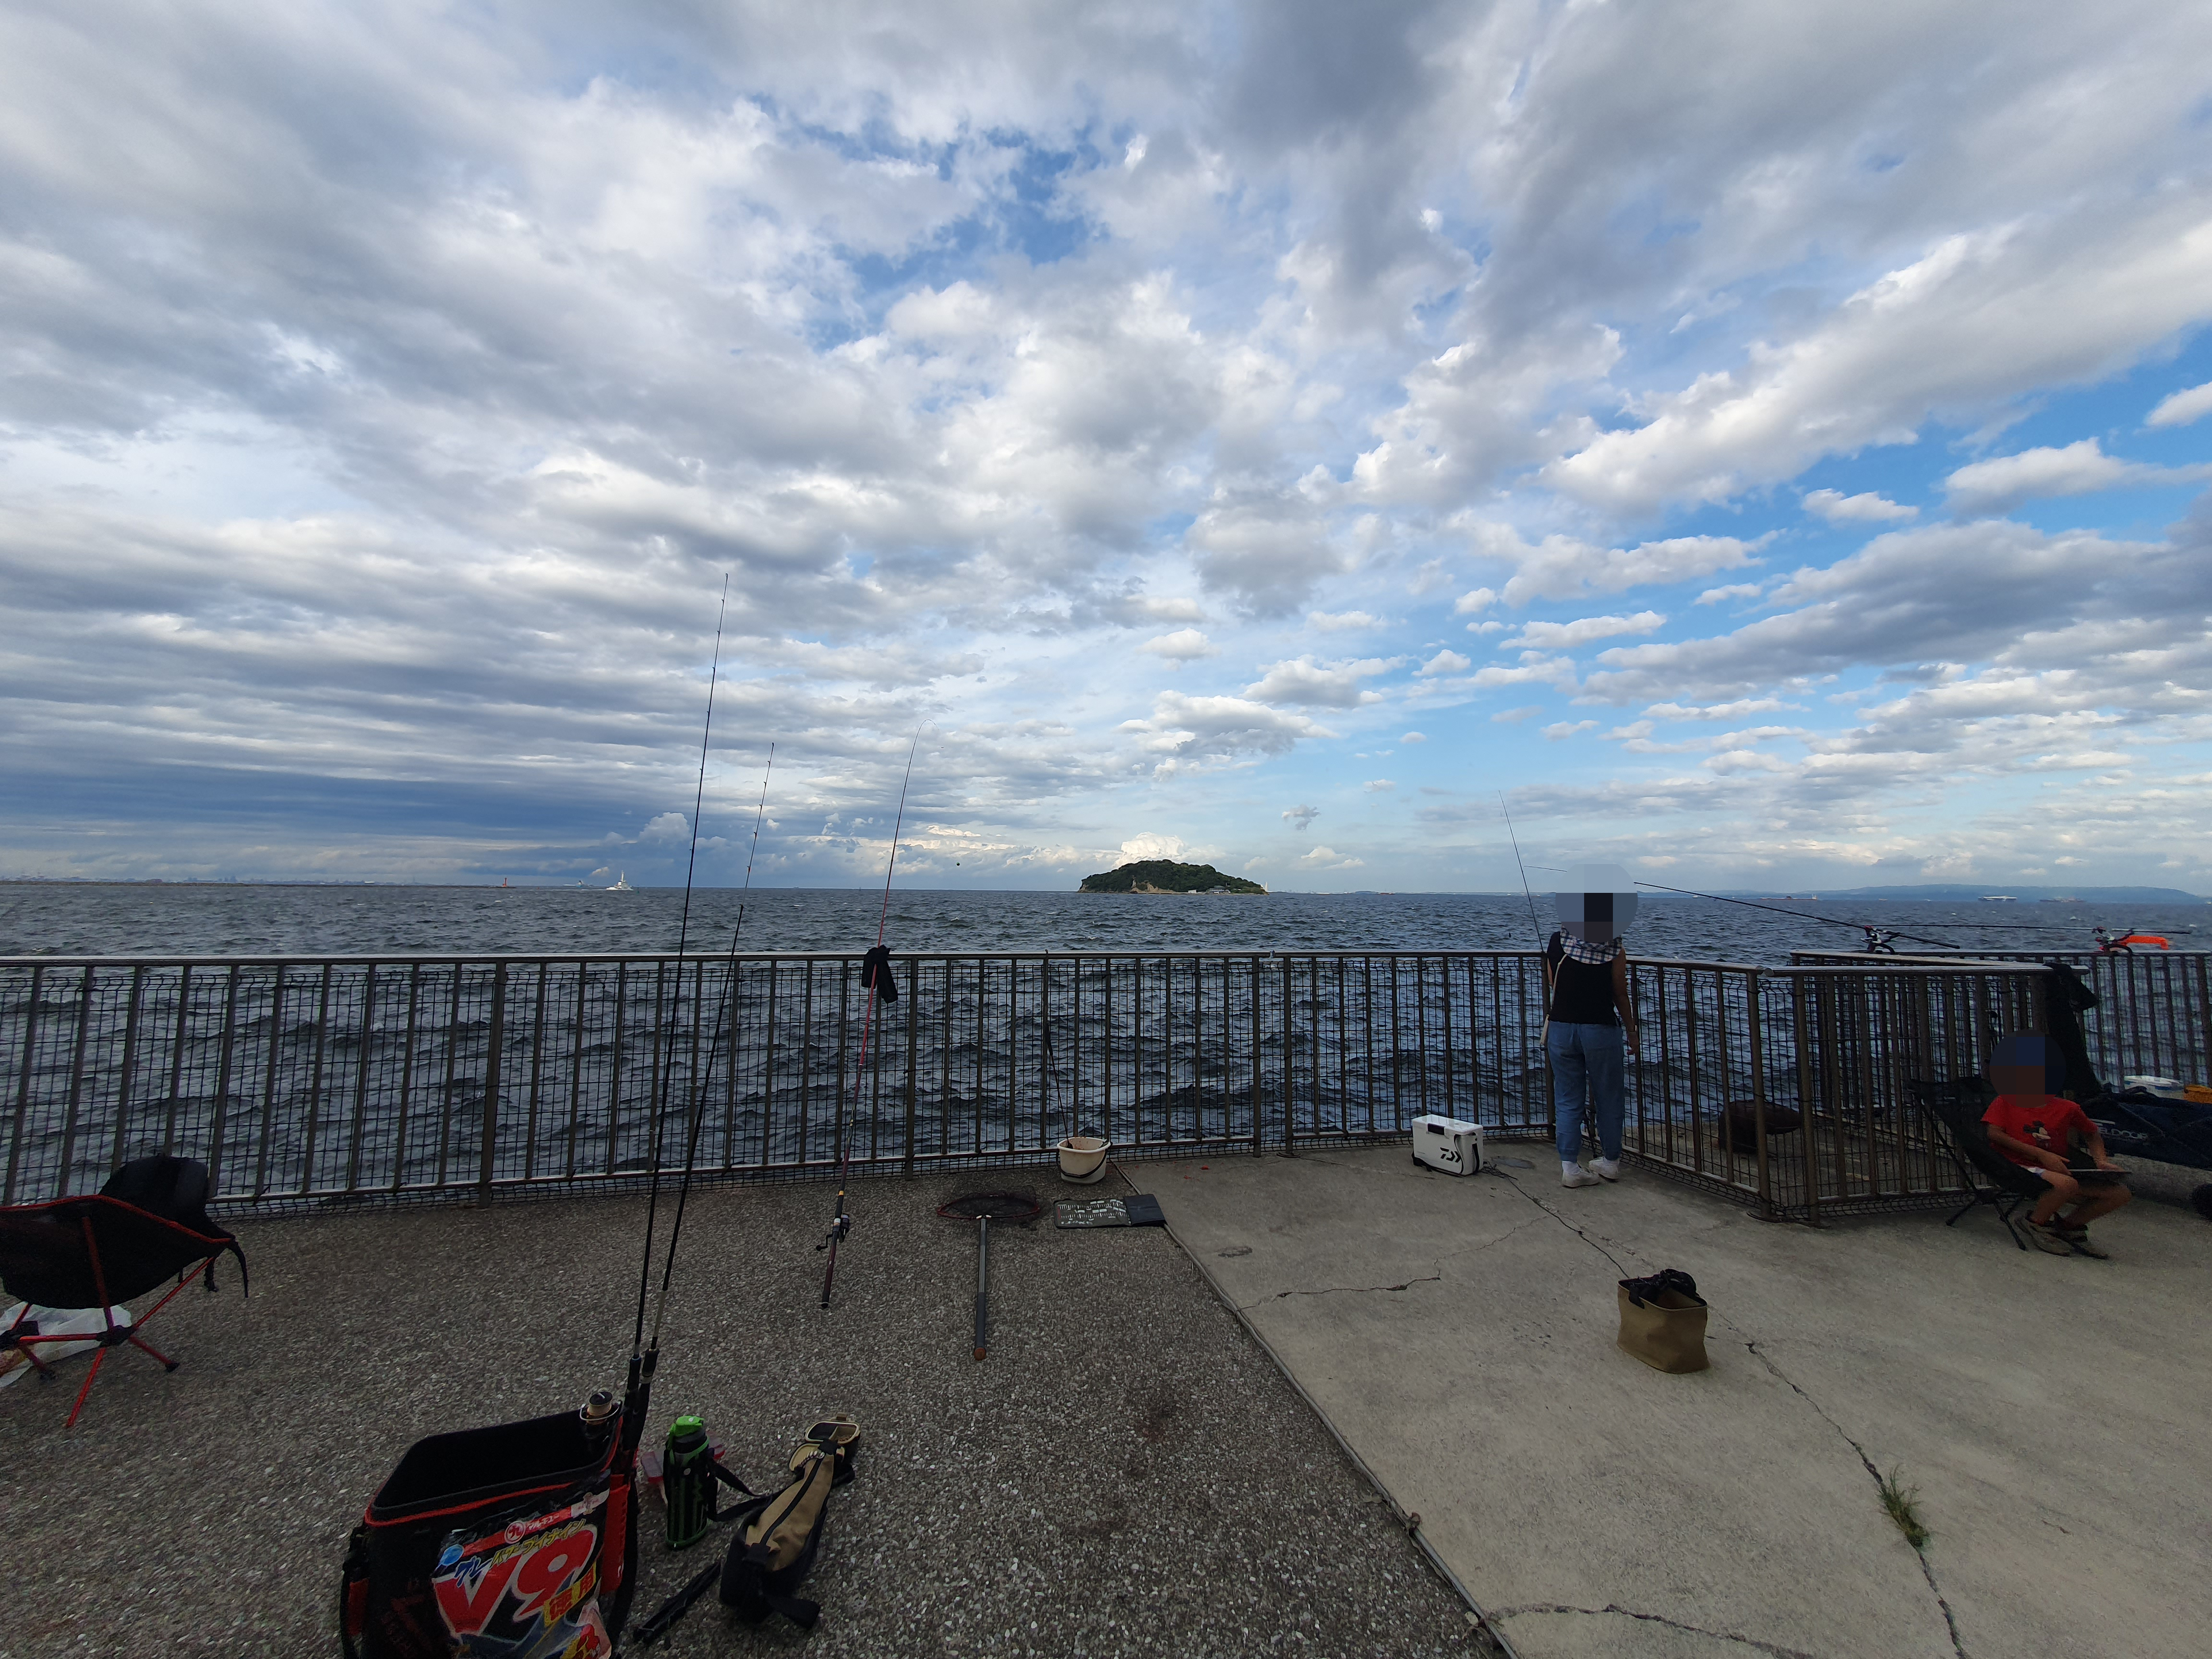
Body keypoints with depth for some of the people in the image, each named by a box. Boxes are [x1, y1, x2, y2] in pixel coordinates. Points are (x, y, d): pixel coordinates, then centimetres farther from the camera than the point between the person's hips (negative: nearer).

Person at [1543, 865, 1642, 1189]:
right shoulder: (1615, 950, -8)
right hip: (1601, 1029, -1)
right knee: (1607, 1099, 15)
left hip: (1561, 1027, 1)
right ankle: (1610, 1162, 29)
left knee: (1567, 1100, 8)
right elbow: (1620, 996, -1)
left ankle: (1570, 1167, 8)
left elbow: (1553, 985, 5)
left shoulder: (1556, 943, -3)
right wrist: (1632, 1033, 11)